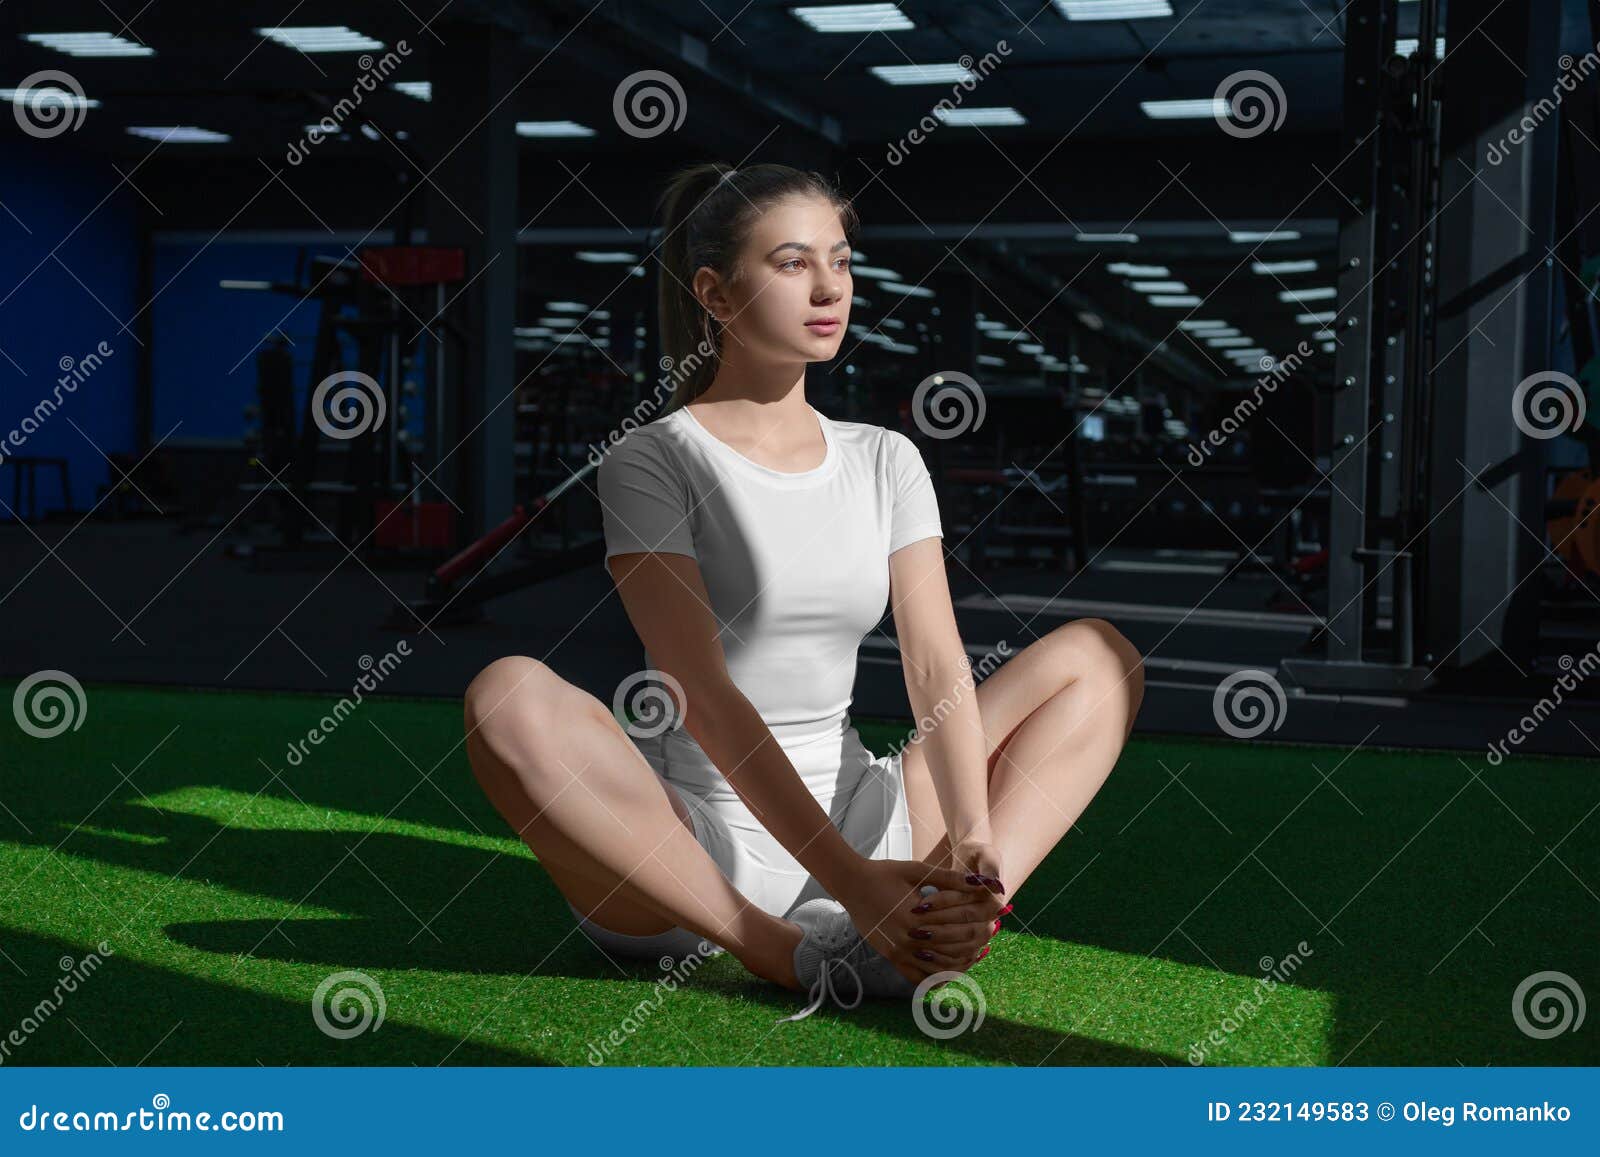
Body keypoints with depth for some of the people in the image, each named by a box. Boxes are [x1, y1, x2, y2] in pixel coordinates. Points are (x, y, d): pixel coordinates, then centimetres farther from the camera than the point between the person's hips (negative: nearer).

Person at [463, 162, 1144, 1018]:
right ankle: (796, 955, -26)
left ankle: (944, 917, -24)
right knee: (510, 698, -32)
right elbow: (704, 696, -18)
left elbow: (937, 667, -2)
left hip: (857, 825, 5)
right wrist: (848, 879, -28)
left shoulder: (885, 460, 10)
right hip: (684, 848, -5)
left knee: (1098, 655, 2)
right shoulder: (652, 462, -6)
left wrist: (972, 845, -20)